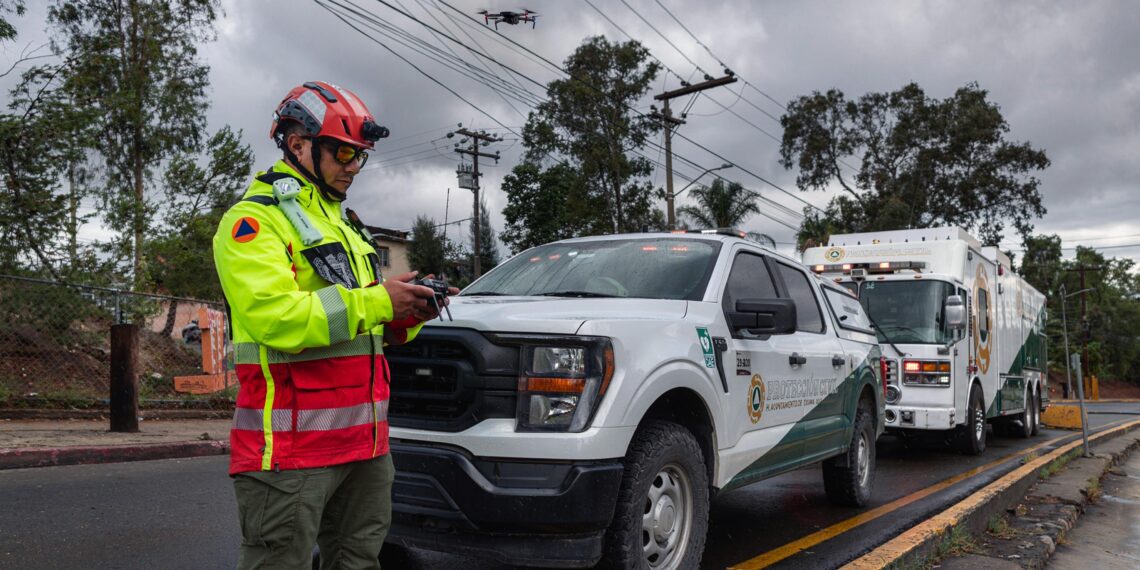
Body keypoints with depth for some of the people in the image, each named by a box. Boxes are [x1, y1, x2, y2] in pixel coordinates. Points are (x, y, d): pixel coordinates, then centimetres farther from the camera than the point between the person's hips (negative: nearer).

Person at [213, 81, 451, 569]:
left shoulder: (342, 224, 22)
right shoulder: (255, 220, -7)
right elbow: (279, 318, -23)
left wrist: (410, 314, 2)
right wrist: (378, 300, -20)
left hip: (363, 436, 8)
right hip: (293, 443, -8)